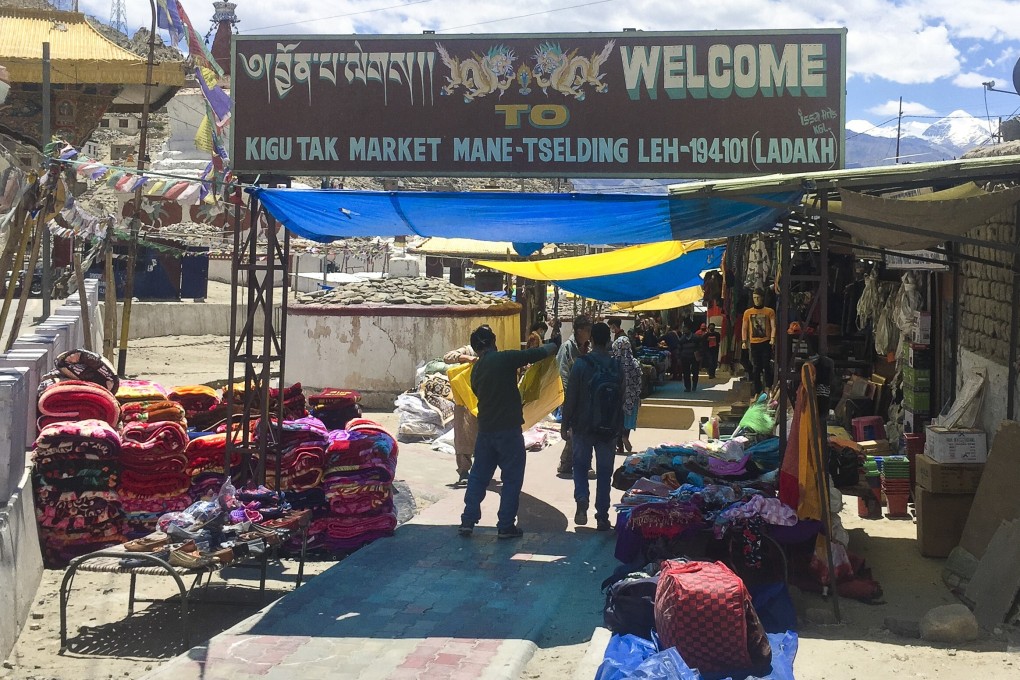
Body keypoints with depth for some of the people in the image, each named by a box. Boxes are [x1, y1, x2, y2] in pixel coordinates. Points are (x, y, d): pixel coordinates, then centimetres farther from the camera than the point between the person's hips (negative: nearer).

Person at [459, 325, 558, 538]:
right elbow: (540, 353, -7)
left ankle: (468, 521, 13)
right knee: (512, 478, 4)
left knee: (478, 476, 15)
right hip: (508, 429, -6)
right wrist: (551, 346, 14)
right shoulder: (505, 358, -11)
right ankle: (505, 526, 6)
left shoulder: (476, 370, 9)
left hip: (485, 430, 6)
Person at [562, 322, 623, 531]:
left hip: (584, 425, -2)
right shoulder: (617, 366, 0)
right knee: (604, 471, 8)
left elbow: (571, 397, -9)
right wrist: (619, 427, 16)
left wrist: (566, 423, 2)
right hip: (609, 427, 2)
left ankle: (582, 500, -9)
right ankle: (602, 517, 9)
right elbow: (622, 399, 6)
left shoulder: (581, 364, -11)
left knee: (581, 465, 14)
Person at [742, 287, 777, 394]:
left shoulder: (770, 311, 3)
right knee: (756, 368, 4)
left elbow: (773, 326, -3)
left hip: (766, 342, -2)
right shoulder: (748, 312, 10)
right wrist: (744, 341, 2)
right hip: (753, 344, 2)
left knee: (767, 366, -6)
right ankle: (757, 392, 8)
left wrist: (772, 338, -18)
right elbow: (744, 328, 11)